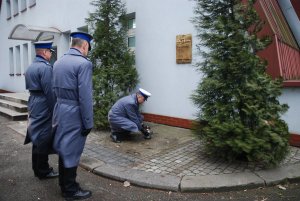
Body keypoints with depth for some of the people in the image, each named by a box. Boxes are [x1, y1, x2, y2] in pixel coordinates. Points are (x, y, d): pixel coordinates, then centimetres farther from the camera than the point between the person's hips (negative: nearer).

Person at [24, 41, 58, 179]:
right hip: (43, 109, -9)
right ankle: (43, 171, 13)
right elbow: (50, 91, -20)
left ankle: (37, 168, 29)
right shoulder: (45, 67, -17)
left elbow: (30, 88, 16)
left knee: (37, 138, 16)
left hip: (33, 106, 10)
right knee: (44, 139, 1)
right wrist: (55, 110, -12)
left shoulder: (30, 67, 13)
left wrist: (32, 107, 19)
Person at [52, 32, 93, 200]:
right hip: (74, 113, -8)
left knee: (63, 148, 19)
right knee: (71, 151, 4)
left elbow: (56, 89, 12)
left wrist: (62, 104, 17)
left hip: (60, 109, 8)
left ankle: (64, 184, 35)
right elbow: (85, 96, -21)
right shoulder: (84, 63, -17)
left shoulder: (58, 62, 10)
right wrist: (88, 122, -16)